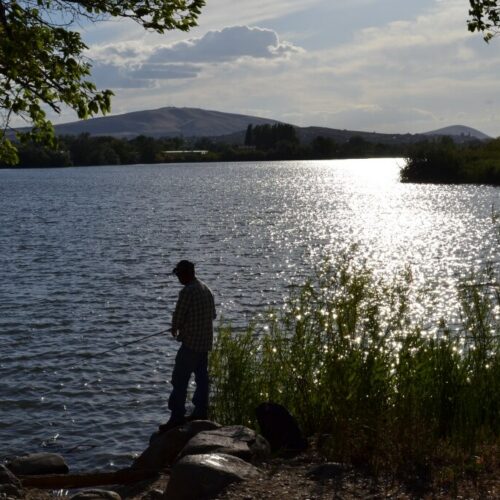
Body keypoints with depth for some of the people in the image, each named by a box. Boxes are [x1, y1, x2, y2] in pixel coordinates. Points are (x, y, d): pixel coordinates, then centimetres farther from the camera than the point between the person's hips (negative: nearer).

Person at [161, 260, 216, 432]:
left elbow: (178, 316, -15)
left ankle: (177, 418, -6)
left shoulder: (187, 292, -17)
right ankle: (201, 412, 21)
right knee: (202, 377, 15)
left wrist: (175, 330, 5)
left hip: (190, 342, -9)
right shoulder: (207, 290, 10)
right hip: (205, 342, 9)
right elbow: (213, 314, 18)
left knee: (180, 380, -6)